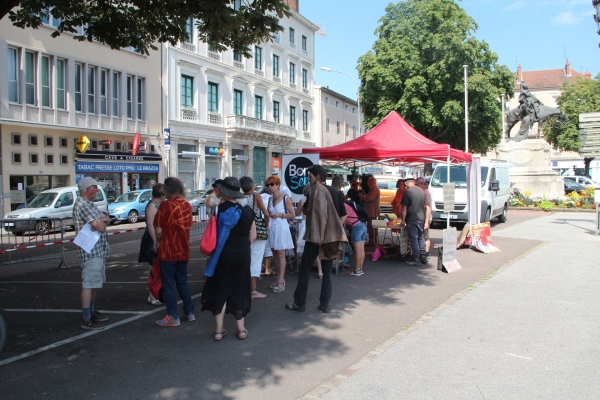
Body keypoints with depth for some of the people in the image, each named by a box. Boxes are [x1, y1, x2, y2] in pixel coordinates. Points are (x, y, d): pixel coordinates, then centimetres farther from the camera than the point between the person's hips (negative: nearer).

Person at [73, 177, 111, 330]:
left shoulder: (89, 204, 15)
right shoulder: (82, 205, -17)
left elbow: (106, 220, 12)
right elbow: (101, 227, -24)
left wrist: (102, 219, -10)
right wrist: (102, 222, -1)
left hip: (98, 250, 11)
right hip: (90, 251, -11)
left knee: (95, 283, 18)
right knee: (89, 284, -7)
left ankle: (92, 312, 30)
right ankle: (86, 320, -3)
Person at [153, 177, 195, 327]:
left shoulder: (165, 205, -15)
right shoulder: (187, 205, 2)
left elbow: (158, 230, -15)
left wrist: (157, 242, 3)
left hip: (168, 251, -6)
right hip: (183, 250, 6)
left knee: (168, 284, 5)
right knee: (183, 282, 18)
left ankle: (173, 317, 10)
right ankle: (190, 313, 22)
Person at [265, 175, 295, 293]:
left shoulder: (286, 198, -6)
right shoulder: (270, 198, 11)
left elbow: (292, 214, -5)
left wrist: (280, 215, -15)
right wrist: (268, 214, -2)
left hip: (281, 227, -6)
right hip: (271, 227, 6)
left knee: (281, 254, -5)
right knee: (275, 254, 9)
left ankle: (281, 281, -4)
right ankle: (278, 278, 18)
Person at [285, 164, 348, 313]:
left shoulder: (316, 189, -10)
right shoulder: (336, 192, 10)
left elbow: (306, 210, -9)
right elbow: (343, 215, 12)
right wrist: (334, 228, 14)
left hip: (315, 235, -6)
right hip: (330, 236, 6)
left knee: (305, 269, 4)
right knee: (327, 270, 12)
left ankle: (299, 303, 8)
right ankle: (326, 304, 13)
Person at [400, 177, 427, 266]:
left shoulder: (407, 192, -12)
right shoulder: (421, 190, 9)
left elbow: (404, 208, -12)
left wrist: (403, 220, -3)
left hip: (412, 219, -7)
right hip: (421, 218, 7)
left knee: (413, 239, -2)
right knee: (420, 237, 18)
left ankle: (416, 259, 0)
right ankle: (422, 256, 21)